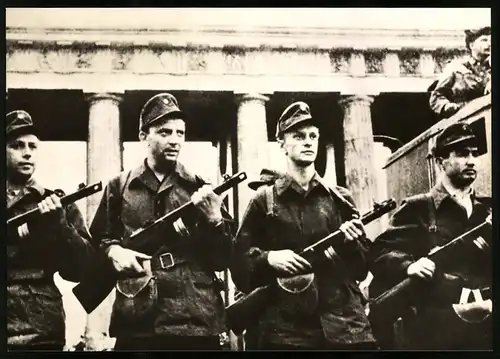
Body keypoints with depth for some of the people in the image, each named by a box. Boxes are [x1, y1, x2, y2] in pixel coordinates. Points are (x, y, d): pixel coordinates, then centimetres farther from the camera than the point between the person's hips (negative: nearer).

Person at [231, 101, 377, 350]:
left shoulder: (340, 199, 13)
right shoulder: (264, 200, 7)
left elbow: (362, 267, 13)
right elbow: (239, 262, 4)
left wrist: (351, 243, -6)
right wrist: (268, 258, -14)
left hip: (345, 325, 2)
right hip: (285, 328, -2)